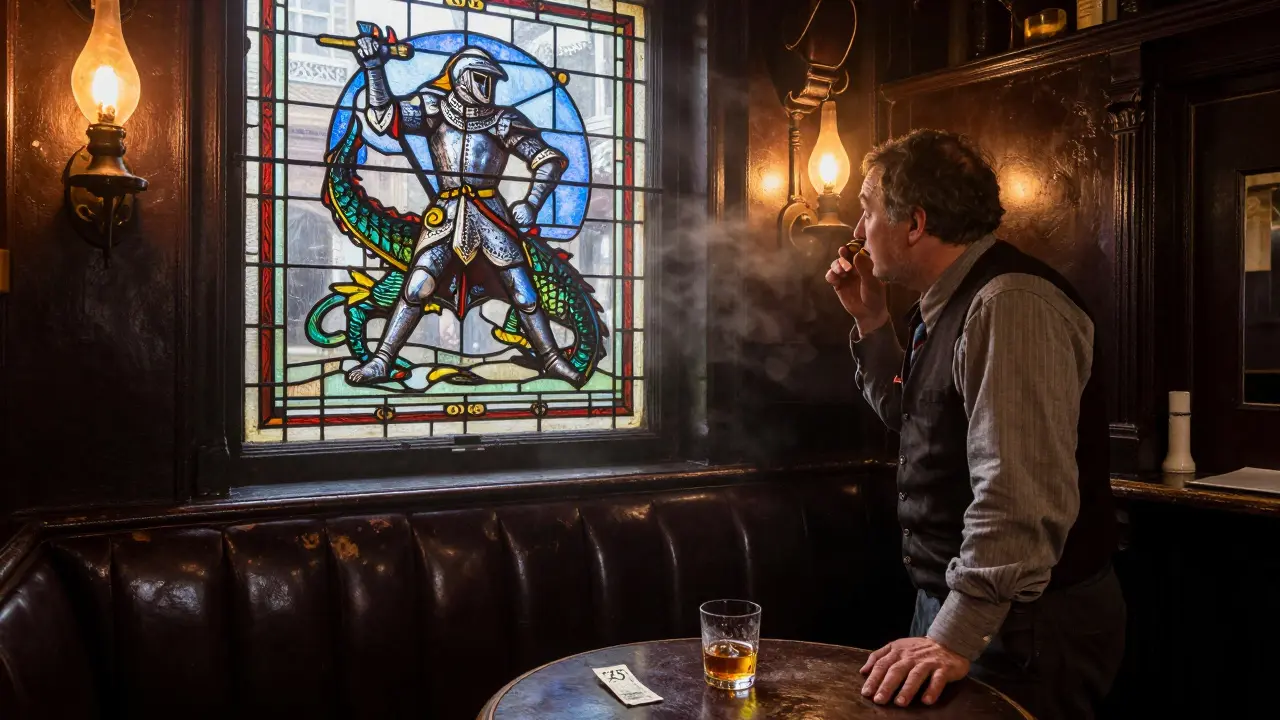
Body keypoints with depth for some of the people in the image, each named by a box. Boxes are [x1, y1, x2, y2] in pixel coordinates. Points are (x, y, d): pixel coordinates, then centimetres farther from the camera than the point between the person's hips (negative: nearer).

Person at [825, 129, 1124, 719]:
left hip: (1021, 625, -10)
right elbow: (911, 418, 22)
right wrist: (870, 322, 9)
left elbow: (1022, 496, -32)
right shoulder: (948, 304, 9)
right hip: (951, 603, 10)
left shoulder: (1011, 304, -24)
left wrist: (957, 637, -33)